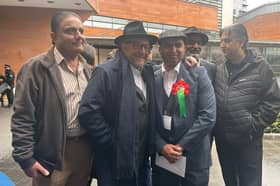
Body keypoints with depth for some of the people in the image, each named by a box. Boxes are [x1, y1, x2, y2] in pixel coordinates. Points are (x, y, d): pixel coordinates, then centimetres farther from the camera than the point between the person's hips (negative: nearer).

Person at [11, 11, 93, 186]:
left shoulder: (87, 69, 8)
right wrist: (26, 158, -12)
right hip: (53, 154, -5)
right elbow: (22, 118, -11)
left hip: (85, 148, 6)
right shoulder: (36, 68, -12)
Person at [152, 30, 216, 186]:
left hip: (193, 159, -2)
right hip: (161, 159, 2)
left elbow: (208, 116, -11)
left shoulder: (198, 74, -5)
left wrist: (181, 147, -11)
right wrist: (162, 146, -8)